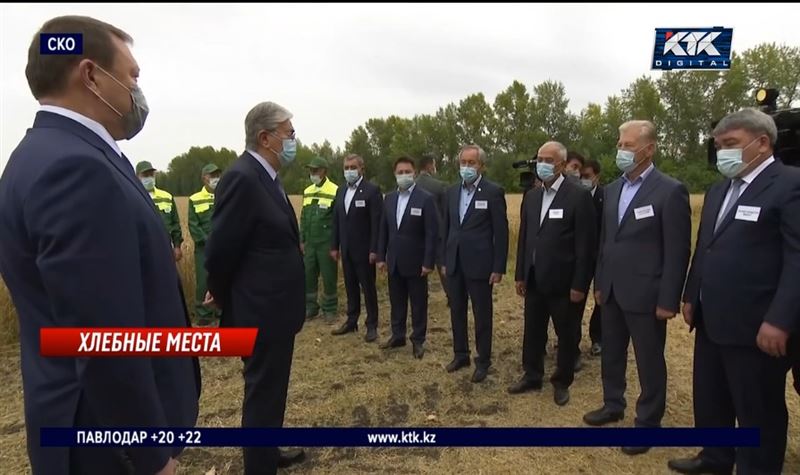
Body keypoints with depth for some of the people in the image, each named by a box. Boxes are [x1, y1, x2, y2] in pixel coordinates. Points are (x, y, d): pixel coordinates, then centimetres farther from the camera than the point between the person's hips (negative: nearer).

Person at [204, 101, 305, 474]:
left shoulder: (264, 177, 10)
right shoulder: (242, 177, -21)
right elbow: (221, 249, -19)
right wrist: (222, 297, -2)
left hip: (274, 306, 10)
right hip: (262, 309, -10)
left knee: (271, 388, 23)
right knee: (263, 392, 6)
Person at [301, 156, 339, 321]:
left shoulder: (335, 191, -10)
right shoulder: (307, 192, 10)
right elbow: (303, 218, 15)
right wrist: (302, 240, 11)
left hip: (327, 244, -5)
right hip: (309, 243, 5)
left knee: (329, 277, 4)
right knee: (308, 276, 9)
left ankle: (329, 309, 18)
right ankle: (310, 307, 23)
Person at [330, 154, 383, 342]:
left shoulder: (372, 190, -10)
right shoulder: (341, 191, 11)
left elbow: (377, 223, -14)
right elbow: (336, 220, 12)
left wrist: (374, 250, -18)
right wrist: (334, 246, 9)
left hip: (364, 250, -6)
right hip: (346, 250, 6)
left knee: (368, 288, 3)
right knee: (350, 287, 14)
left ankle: (372, 325, 13)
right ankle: (351, 321, 25)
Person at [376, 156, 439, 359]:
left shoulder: (426, 199, -9)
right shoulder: (389, 198, 8)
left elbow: (432, 233, -12)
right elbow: (383, 230, 11)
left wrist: (428, 262, -15)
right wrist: (381, 257, 7)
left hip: (415, 262, -5)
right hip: (394, 262, 5)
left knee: (418, 304, 7)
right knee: (396, 302, 15)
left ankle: (418, 340, 19)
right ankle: (398, 335, 29)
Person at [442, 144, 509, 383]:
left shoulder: (493, 192, -9)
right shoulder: (452, 192, 8)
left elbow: (501, 232, -9)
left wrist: (498, 268, -11)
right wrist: (444, 260, 12)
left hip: (479, 265, -5)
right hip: (455, 264, 5)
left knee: (482, 314, 6)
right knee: (457, 312, 15)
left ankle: (483, 361, 21)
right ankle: (460, 354, 31)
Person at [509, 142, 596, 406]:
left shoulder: (579, 196, -11)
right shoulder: (531, 196, 8)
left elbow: (585, 245, -12)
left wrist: (579, 285, -13)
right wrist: (520, 275, 10)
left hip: (563, 282, -5)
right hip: (534, 280, 5)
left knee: (566, 335, 11)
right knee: (533, 331, 15)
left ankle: (562, 382, 29)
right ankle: (532, 376, 33)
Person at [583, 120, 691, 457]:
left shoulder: (670, 191, -12)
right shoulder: (613, 189, 8)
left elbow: (677, 251, -13)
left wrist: (668, 301, -14)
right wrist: (599, 283, 13)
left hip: (645, 295, -6)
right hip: (612, 291, 6)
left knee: (649, 362, 9)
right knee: (611, 353, 18)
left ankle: (648, 422, 25)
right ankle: (613, 405, 37)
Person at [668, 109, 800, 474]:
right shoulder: (718, 191, 14)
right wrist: (690, 297, 17)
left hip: (755, 325, -8)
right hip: (711, 320, 8)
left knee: (758, 411, 9)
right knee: (709, 397, 21)